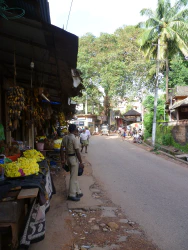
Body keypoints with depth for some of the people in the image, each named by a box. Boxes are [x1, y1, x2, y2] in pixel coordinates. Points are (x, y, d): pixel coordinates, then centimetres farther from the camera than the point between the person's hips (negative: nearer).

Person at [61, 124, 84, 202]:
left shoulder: (65, 138, 4)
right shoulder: (75, 139, -19)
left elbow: (62, 149, 8)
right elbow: (77, 152, -20)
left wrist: (62, 159, 16)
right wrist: (81, 162, -13)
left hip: (68, 157, 8)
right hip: (74, 158, -8)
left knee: (74, 176, 18)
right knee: (73, 177, 2)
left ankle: (78, 192, 29)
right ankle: (71, 195, 10)